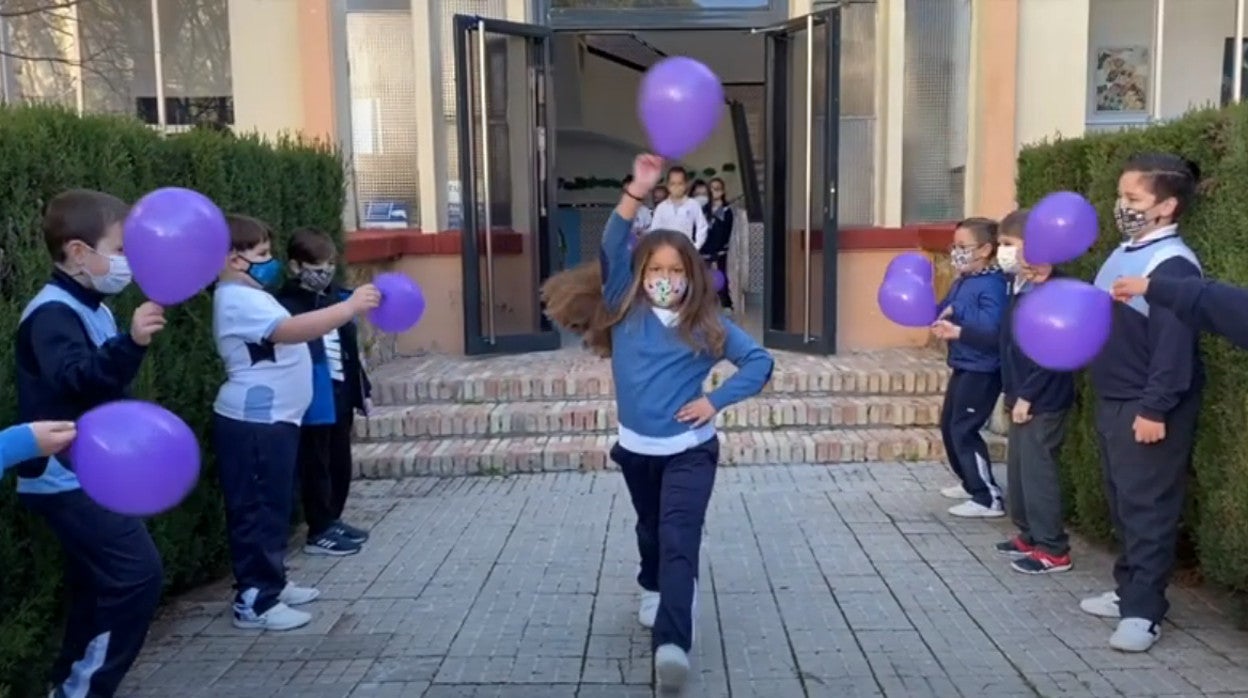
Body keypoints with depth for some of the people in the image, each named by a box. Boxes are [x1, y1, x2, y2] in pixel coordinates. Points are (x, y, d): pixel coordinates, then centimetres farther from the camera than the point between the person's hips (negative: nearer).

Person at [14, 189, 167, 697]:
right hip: (68, 479, -10)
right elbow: (74, 376, -37)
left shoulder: (91, 309, 13)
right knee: (139, 573, -14)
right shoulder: (52, 313, -18)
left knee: (101, 585, 16)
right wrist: (129, 343, -50)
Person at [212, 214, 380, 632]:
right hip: (253, 423, -11)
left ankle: (270, 584, 29)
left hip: (269, 419, 11)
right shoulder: (238, 301, -18)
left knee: (273, 506, 18)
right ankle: (252, 602, 4)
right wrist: (350, 307, -31)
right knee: (257, 510, -4)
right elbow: (292, 330, -32)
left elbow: (287, 336, 20)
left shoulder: (249, 297, 17)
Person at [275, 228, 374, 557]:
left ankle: (333, 520, 32)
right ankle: (319, 531, 15)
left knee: (341, 462, 17)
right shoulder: (287, 306, -14)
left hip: (341, 396, 8)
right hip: (315, 401, -8)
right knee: (316, 466, 4)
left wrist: (360, 388, 13)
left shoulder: (337, 297, 9)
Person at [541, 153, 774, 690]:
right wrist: (636, 193, -27)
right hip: (635, 449, 3)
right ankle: (654, 590, 49)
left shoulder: (707, 325, -6)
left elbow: (760, 361, -4)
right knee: (650, 530, 23)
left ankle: (672, 643, -23)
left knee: (679, 539, -14)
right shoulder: (624, 310, -3)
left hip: (690, 450, -3)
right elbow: (612, 250, -17)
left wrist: (716, 400, -14)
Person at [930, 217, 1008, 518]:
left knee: (963, 430, -8)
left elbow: (991, 325, -34)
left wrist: (957, 311, -27)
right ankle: (971, 484, 34)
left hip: (982, 371, -10)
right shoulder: (962, 282, 10)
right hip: (963, 367, 10)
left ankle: (989, 499, 1)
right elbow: (943, 312, 13)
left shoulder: (992, 285, -21)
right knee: (948, 426, 18)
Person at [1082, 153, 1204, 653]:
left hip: (1148, 408, -10)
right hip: (1113, 402, 10)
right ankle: (1129, 590, 29)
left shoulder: (1172, 265, -18)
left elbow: (1174, 343, -23)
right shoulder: (1124, 254, 12)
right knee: (1122, 503, 17)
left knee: (1148, 508, -3)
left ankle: (1144, 611, 5)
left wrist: (1155, 408, -24)